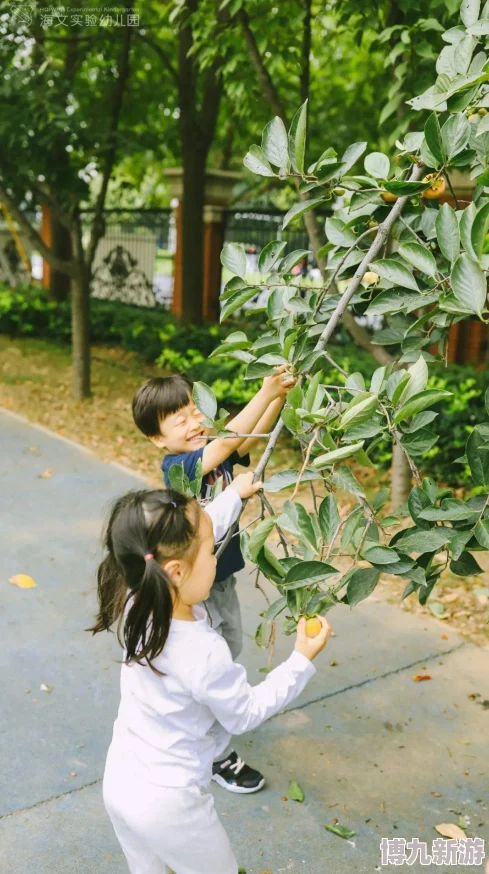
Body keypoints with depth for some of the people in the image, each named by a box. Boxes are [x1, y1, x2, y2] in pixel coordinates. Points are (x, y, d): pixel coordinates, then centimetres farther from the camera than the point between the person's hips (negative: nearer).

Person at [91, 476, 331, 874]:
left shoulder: (138, 602, -16)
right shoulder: (203, 653, -34)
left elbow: (199, 531, 1)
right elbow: (246, 713, -14)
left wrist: (235, 494, 13)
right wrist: (302, 661, -7)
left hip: (119, 782, 6)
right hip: (166, 803, -6)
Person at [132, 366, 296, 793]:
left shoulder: (215, 452, -6)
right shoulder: (177, 467, -26)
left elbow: (252, 435, -22)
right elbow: (227, 442, -42)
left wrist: (280, 396, -39)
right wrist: (266, 392, -49)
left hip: (223, 577, 8)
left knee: (231, 647, 27)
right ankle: (220, 757, 28)